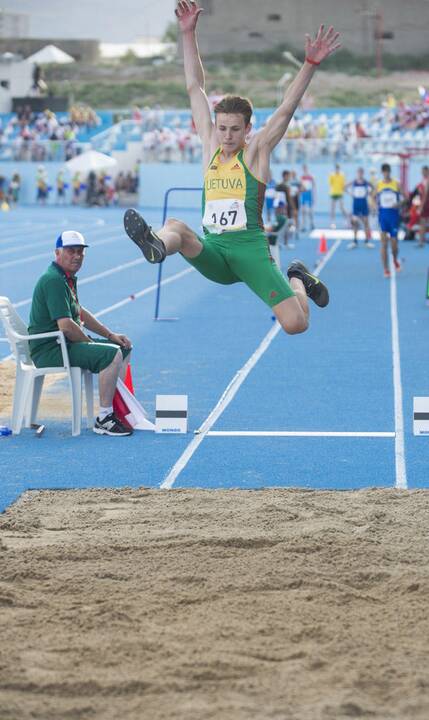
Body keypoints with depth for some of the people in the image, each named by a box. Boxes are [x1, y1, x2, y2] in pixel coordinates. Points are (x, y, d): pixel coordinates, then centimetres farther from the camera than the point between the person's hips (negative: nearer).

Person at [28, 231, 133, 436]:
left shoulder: (68, 278, 16)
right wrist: (91, 343, -11)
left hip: (66, 343, 11)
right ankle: (104, 419, -23)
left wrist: (110, 335, 18)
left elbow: (80, 313, 26)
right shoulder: (53, 280, -18)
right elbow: (66, 326, -25)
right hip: (50, 349, -11)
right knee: (111, 354, -27)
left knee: (124, 348, 15)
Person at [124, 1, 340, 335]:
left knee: (295, 324, -15)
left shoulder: (256, 153, 0)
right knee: (175, 226, -29)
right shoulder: (211, 146, 10)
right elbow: (195, 87, 10)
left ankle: (297, 279, 20)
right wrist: (189, 33, 7)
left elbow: (287, 109, -11)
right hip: (212, 251, 3)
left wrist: (311, 64, -22)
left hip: (248, 248, -3)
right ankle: (156, 246, -66)